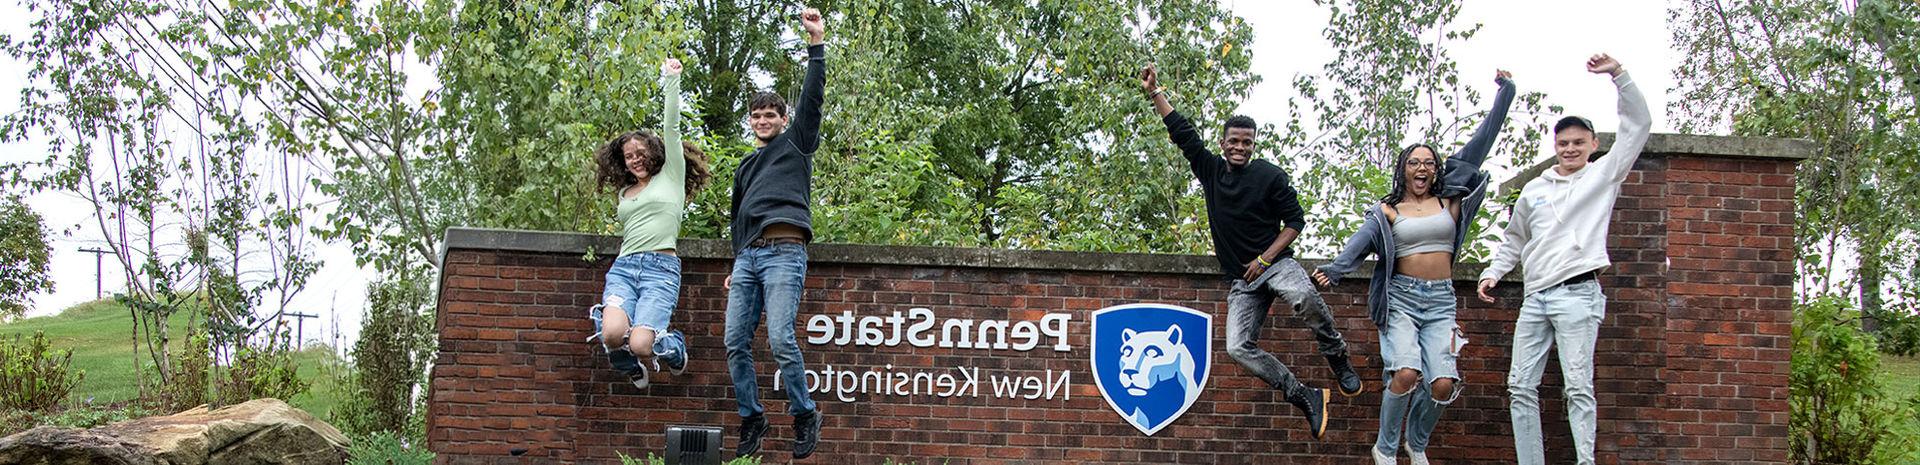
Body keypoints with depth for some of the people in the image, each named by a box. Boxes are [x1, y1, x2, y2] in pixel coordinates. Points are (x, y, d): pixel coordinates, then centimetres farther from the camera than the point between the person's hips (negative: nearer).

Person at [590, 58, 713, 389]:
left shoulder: (670, 177, 12)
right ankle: (631, 370, 9)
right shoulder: (623, 193, 25)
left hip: (661, 267, -4)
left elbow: (671, 127, 5)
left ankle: (675, 347, 14)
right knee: (612, 335, -26)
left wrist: (671, 81, 4)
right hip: (623, 266, 4)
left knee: (640, 345, -23)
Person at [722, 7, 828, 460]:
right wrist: (736, 265, 26)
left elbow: (811, 98, -2)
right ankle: (751, 418, 10)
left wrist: (817, 44, -10)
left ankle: (805, 415, -5)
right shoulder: (745, 166, 28)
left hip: (784, 253, -6)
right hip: (747, 257, 7)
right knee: (736, 343, -1)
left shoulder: (796, 143, 12)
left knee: (780, 339, -19)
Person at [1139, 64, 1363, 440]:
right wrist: (1155, 93, 5)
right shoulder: (1210, 169, 8)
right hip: (1242, 280, 4)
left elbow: (1296, 220, -2)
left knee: (1305, 299, -37)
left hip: (1275, 264, -4)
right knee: (1239, 346, -15)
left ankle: (1338, 360, -13)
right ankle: (1306, 397, -9)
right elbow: (1181, 133, 9)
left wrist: (1265, 259, -10)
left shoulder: (1270, 175, -3)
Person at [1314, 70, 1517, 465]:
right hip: (1401, 297, -2)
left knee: (1443, 384, -13)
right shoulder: (1388, 211, 4)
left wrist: (1505, 92, 12)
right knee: (1406, 373, -24)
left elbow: (1480, 143, 11)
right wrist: (1332, 269, -33)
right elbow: (1360, 243, -13)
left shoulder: (1450, 202, 10)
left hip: (1440, 300, 2)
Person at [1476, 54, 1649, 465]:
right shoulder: (1533, 190, 20)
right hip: (1536, 295, 6)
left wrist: (1618, 74, -8)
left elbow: (1638, 125, -1)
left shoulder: (1603, 175, 8)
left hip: (1577, 293, -5)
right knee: (1521, 386, 1)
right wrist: (1492, 273, 16)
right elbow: (1514, 241, 30)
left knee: (1578, 386, -12)